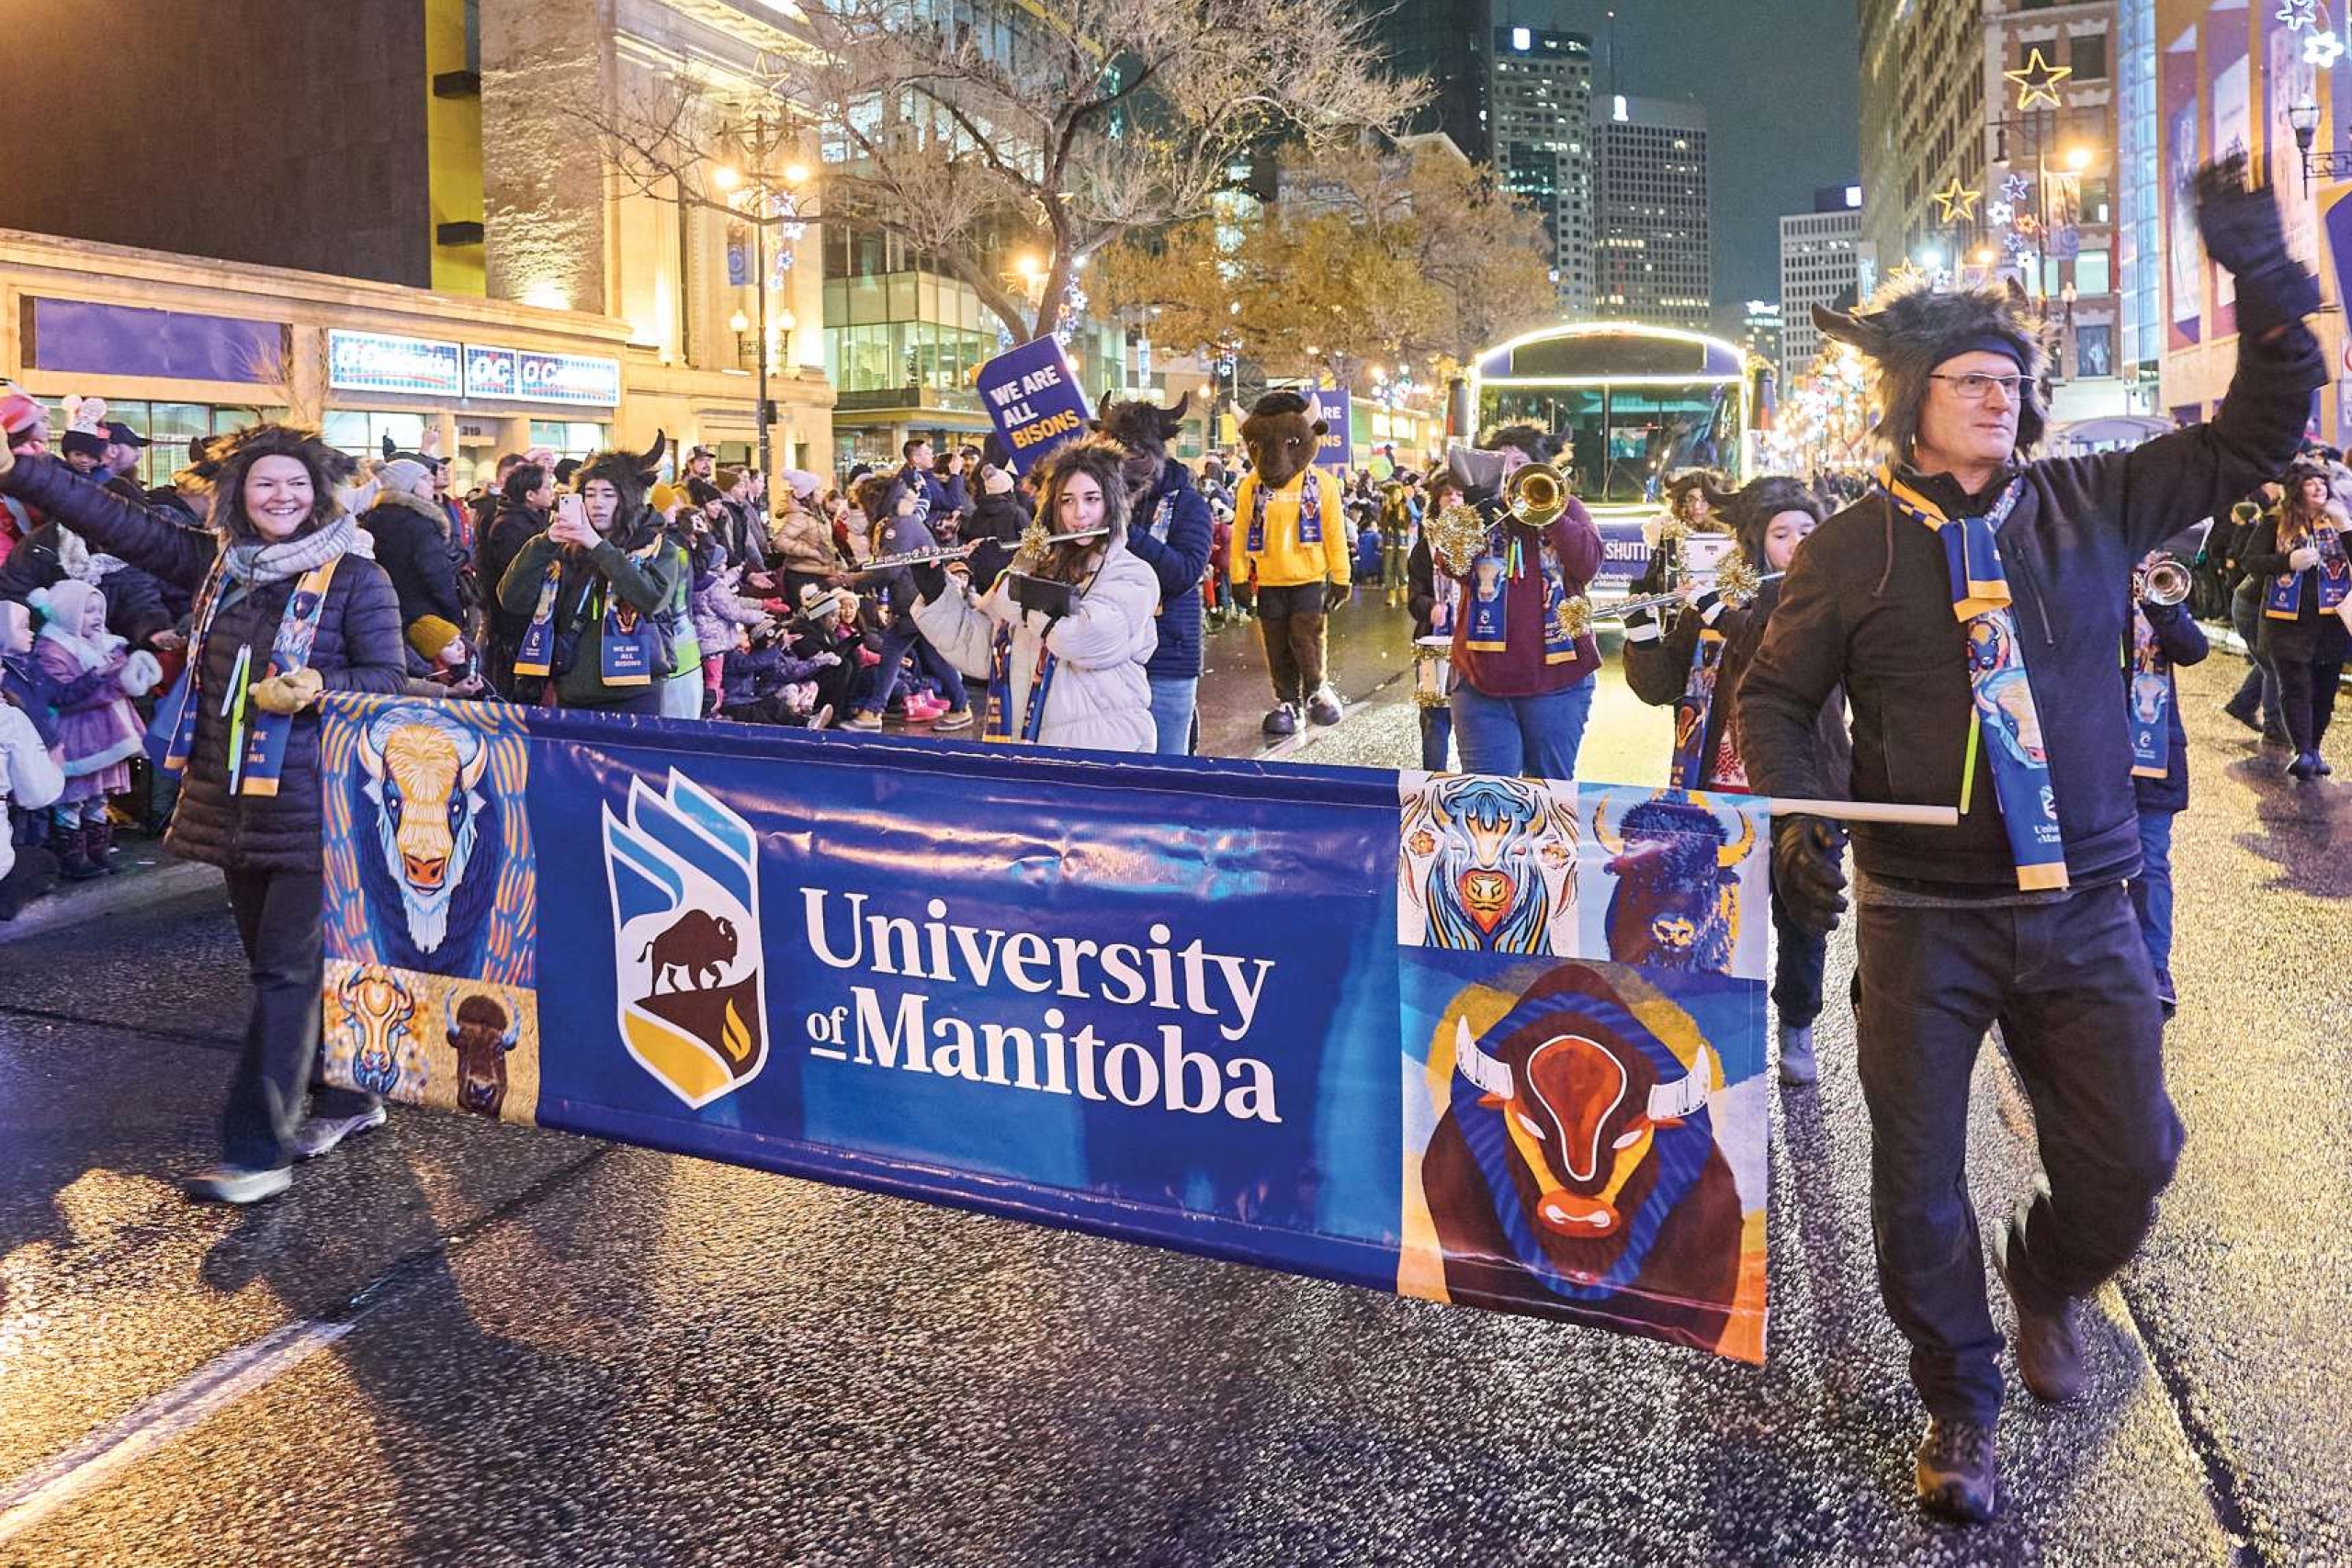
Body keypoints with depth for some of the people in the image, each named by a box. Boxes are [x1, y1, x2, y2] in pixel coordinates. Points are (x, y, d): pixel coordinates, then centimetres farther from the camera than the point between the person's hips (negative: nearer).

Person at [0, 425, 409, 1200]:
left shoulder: (355, 577, -7)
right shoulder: (216, 562, 9)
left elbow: (387, 681, -9)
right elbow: (116, 522, 9)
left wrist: (315, 692, -25)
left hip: (314, 803, -7)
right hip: (235, 799, 7)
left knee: (286, 970, -5)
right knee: (286, 961, 15)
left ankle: (257, 1152, -1)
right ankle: (347, 1098, 32)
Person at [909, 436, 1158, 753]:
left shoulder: (1133, 576, -2)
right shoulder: (1032, 563, 14)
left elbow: (1088, 639, -20)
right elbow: (981, 650, 15)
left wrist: (1012, 583, -12)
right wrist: (936, 591, 3)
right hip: (1021, 739, 4)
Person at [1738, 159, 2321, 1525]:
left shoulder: (2092, 504, 4)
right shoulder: (1852, 550, -2)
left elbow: (2262, 435, 7)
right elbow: (1776, 697, 5)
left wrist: (2263, 272, -4)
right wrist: (1800, 814, -12)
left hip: (2083, 910, 2)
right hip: (1925, 921, -2)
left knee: (2132, 1157, 6)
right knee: (1918, 1181, 2)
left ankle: (2046, 1281, 41)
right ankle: (1962, 1406, 26)